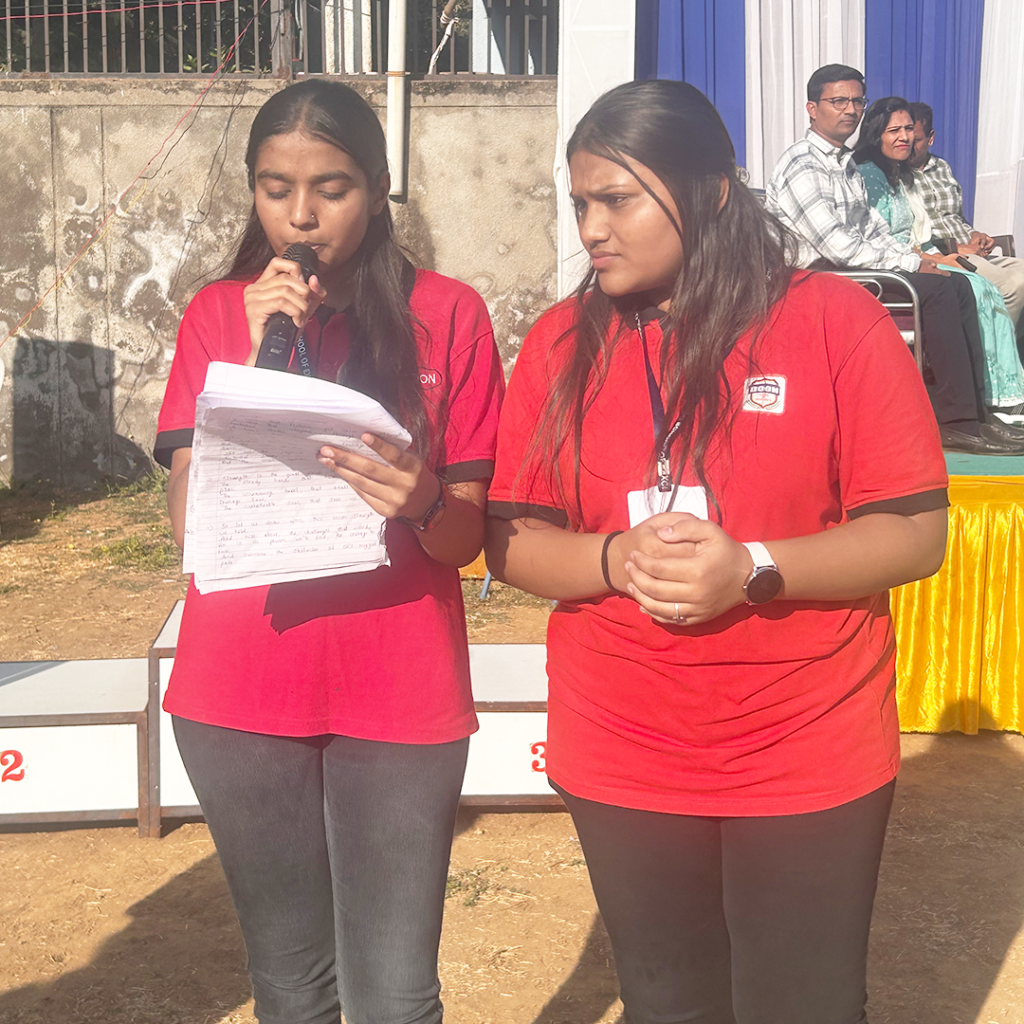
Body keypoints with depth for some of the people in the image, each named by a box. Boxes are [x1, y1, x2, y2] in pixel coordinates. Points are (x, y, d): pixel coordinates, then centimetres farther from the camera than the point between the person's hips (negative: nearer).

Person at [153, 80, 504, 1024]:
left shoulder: (447, 315, 0)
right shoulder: (219, 315, 6)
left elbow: (467, 537, -1)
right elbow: (188, 520, -4)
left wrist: (421, 501, -24)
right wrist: (259, 358, -13)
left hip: (400, 692, -2)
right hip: (241, 690, 2)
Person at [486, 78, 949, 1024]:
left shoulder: (837, 322, -8)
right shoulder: (562, 341, 1)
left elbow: (917, 532, -9)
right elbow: (511, 541, 2)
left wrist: (753, 570, -23)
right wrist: (618, 559, -18)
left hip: (809, 760, -2)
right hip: (621, 761, 3)